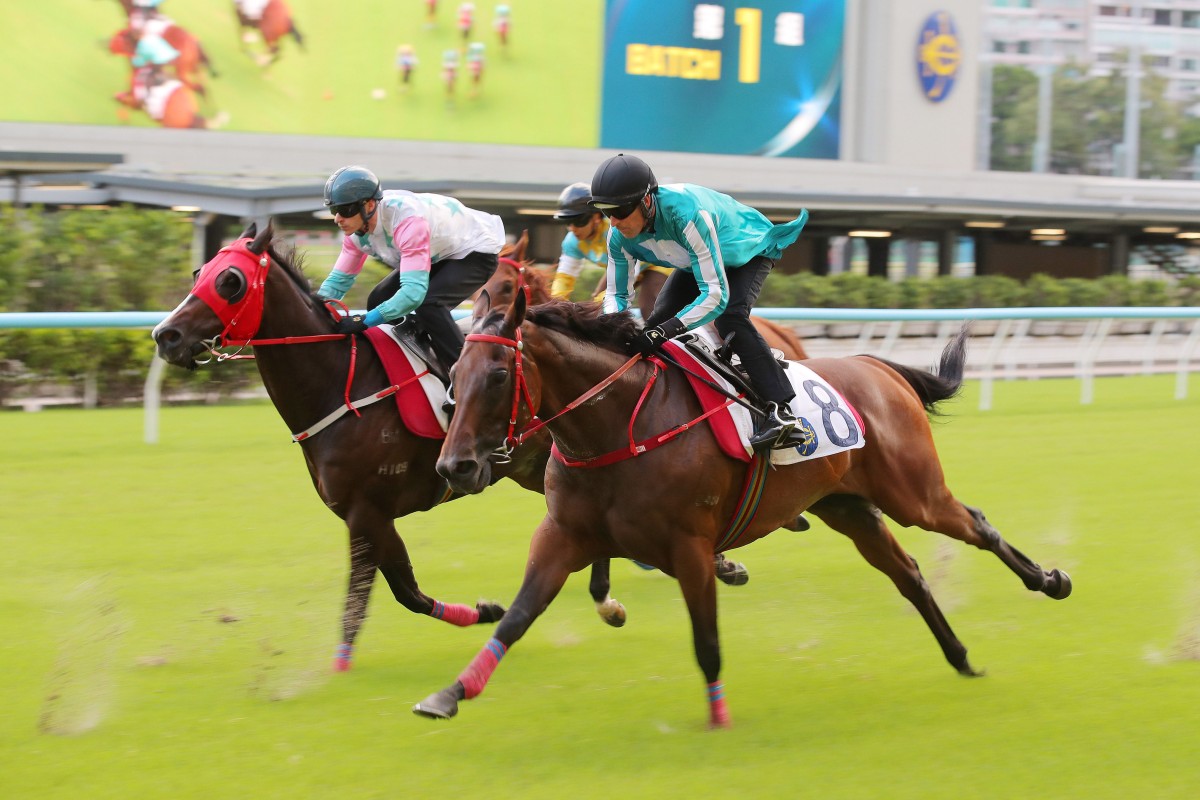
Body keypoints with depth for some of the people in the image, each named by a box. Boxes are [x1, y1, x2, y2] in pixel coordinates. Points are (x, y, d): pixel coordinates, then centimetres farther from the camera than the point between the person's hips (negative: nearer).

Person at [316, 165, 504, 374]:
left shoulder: (406, 220, -39)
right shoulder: (356, 230, -13)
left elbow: (414, 291, -46)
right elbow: (338, 281, -3)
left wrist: (365, 321, -49)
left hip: (475, 252, -9)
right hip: (439, 254, 9)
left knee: (427, 304, -31)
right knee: (379, 301, -2)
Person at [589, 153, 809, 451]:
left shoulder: (688, 214, -45)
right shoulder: (620, 236, -24)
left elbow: (716, 295, -45)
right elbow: (617, 293, -10)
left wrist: (667, 331, -56)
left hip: (751, 250, -7)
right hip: (696, 262, 7)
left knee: (729, 316, -30)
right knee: (658, 319, -9)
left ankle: (781, 412, -36)